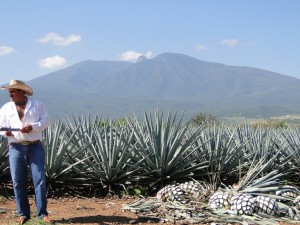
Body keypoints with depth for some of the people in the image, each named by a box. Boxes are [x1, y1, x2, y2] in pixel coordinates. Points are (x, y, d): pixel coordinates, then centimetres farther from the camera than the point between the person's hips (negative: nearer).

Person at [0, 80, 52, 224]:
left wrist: (32, 126, -16)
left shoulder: (37, 105, 7)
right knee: (18, 182, 1)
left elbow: (46, 121, 0)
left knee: (39, 179, -6)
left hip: (35, 147, -2)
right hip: (16, 148, 2)